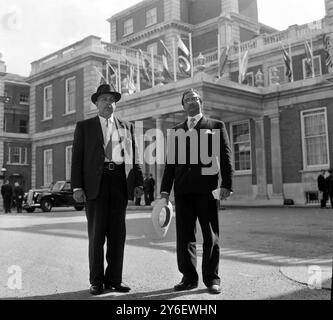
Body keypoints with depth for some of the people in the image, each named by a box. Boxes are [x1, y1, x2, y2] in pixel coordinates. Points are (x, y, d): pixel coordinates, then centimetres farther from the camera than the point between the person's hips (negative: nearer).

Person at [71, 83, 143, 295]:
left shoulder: (127, 127, 17)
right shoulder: (84, 126, 10)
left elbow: (134, 157, 13)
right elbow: (77, 158, 4)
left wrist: (138, 182, 2)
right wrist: (77, 187, -5)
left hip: (120, 182, 2)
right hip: (96, 182, -2)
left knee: (118, 233, 5)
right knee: (96, 234, 1)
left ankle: (114, 279, 14)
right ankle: (97, 281, 11)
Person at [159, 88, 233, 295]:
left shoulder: (216, 126, 9)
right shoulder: (177, 131, 17)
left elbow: (225, 157, 2)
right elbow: (171, 161, 13)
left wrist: (226, 184, -8)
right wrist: (165, 189, 6)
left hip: (207, 188, -3)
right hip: (183, 190, 3)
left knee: (211, 235, 3)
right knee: (184, 235, 5)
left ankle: (212, 278, 13)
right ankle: (189, 277, 15)